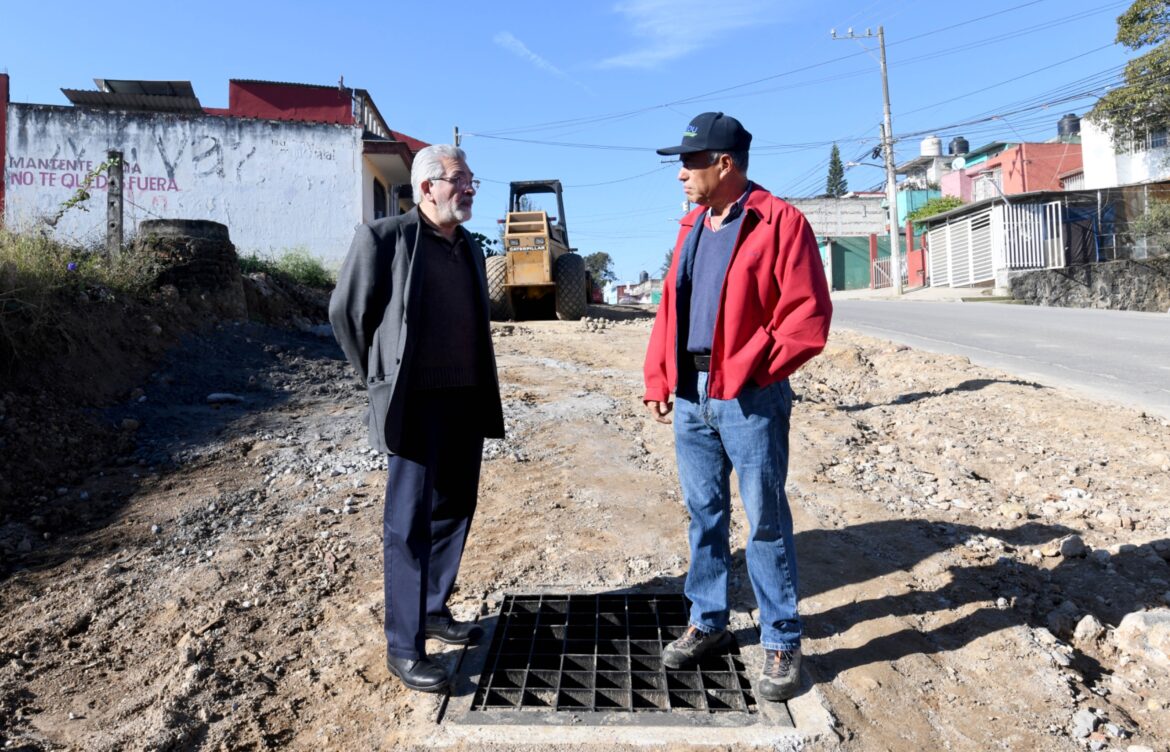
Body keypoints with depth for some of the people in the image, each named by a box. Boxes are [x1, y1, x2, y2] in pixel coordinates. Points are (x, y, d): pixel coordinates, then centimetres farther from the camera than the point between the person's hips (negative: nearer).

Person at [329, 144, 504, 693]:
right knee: (410, 523, -1)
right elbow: (346, 312, 0)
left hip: (468, 402, 7)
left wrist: (484, 394, 14)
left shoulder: (469, 247, 14)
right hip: (416, 404, -7)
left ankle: (434, 610, 33)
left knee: (453, 511, 15)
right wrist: (379, 381, 5)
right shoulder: (384, 238, -6)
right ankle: (404, 647, 11)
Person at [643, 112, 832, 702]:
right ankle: (707, 622, 32)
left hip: (749, 396, -6)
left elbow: (808, 317, -12)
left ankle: (781, 644, 20)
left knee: (765, 521, 4)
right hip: (689, 393, 7)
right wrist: (658, 378, 9)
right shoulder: (692, 228, 14)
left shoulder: (780, 223, -8)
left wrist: (746, 369, -14)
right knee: (704, 514, 15)